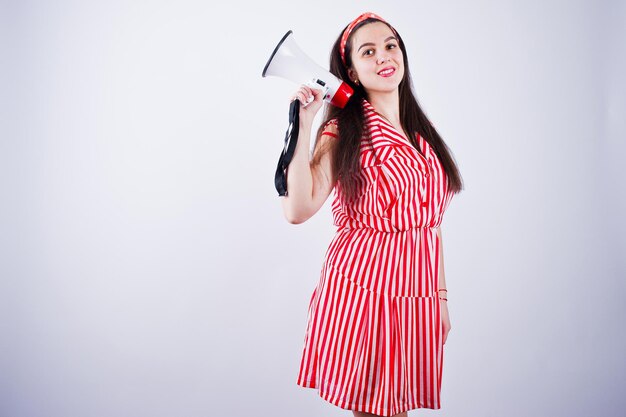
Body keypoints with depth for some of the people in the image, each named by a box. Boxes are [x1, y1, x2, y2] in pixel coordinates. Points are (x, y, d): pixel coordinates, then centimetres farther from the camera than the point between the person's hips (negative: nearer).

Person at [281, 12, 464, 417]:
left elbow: (432, 221, 14)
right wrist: (304, 123, -19)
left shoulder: (420, 132, 11)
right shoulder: (343, 132, -6)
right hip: (363, 287, -5)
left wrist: (442, 295, 13)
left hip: (417, 290, 5)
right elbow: (299, 209, -21)